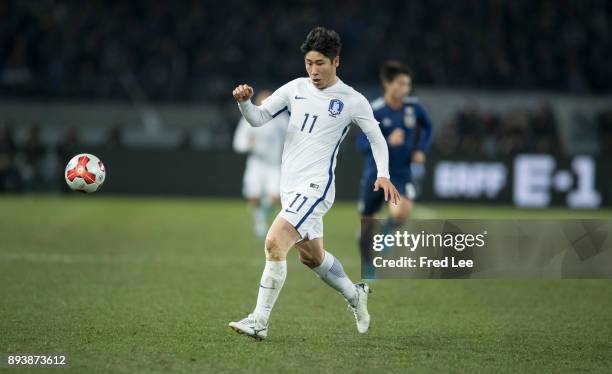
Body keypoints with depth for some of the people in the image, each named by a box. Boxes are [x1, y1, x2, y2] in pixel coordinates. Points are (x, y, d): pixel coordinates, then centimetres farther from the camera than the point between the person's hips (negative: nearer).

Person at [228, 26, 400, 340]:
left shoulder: (353, 101, -4)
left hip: (315, 186, -7)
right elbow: (259, 118, 5)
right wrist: (244, 102, -16)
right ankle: (355, 295, 45)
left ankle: (259, 322, -18)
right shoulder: (295, 89, 7)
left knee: (274, 243, -22)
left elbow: (377, 139, 6)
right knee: (311, 255, 20)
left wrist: (383, 175, -8)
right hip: (290, 185, 7)